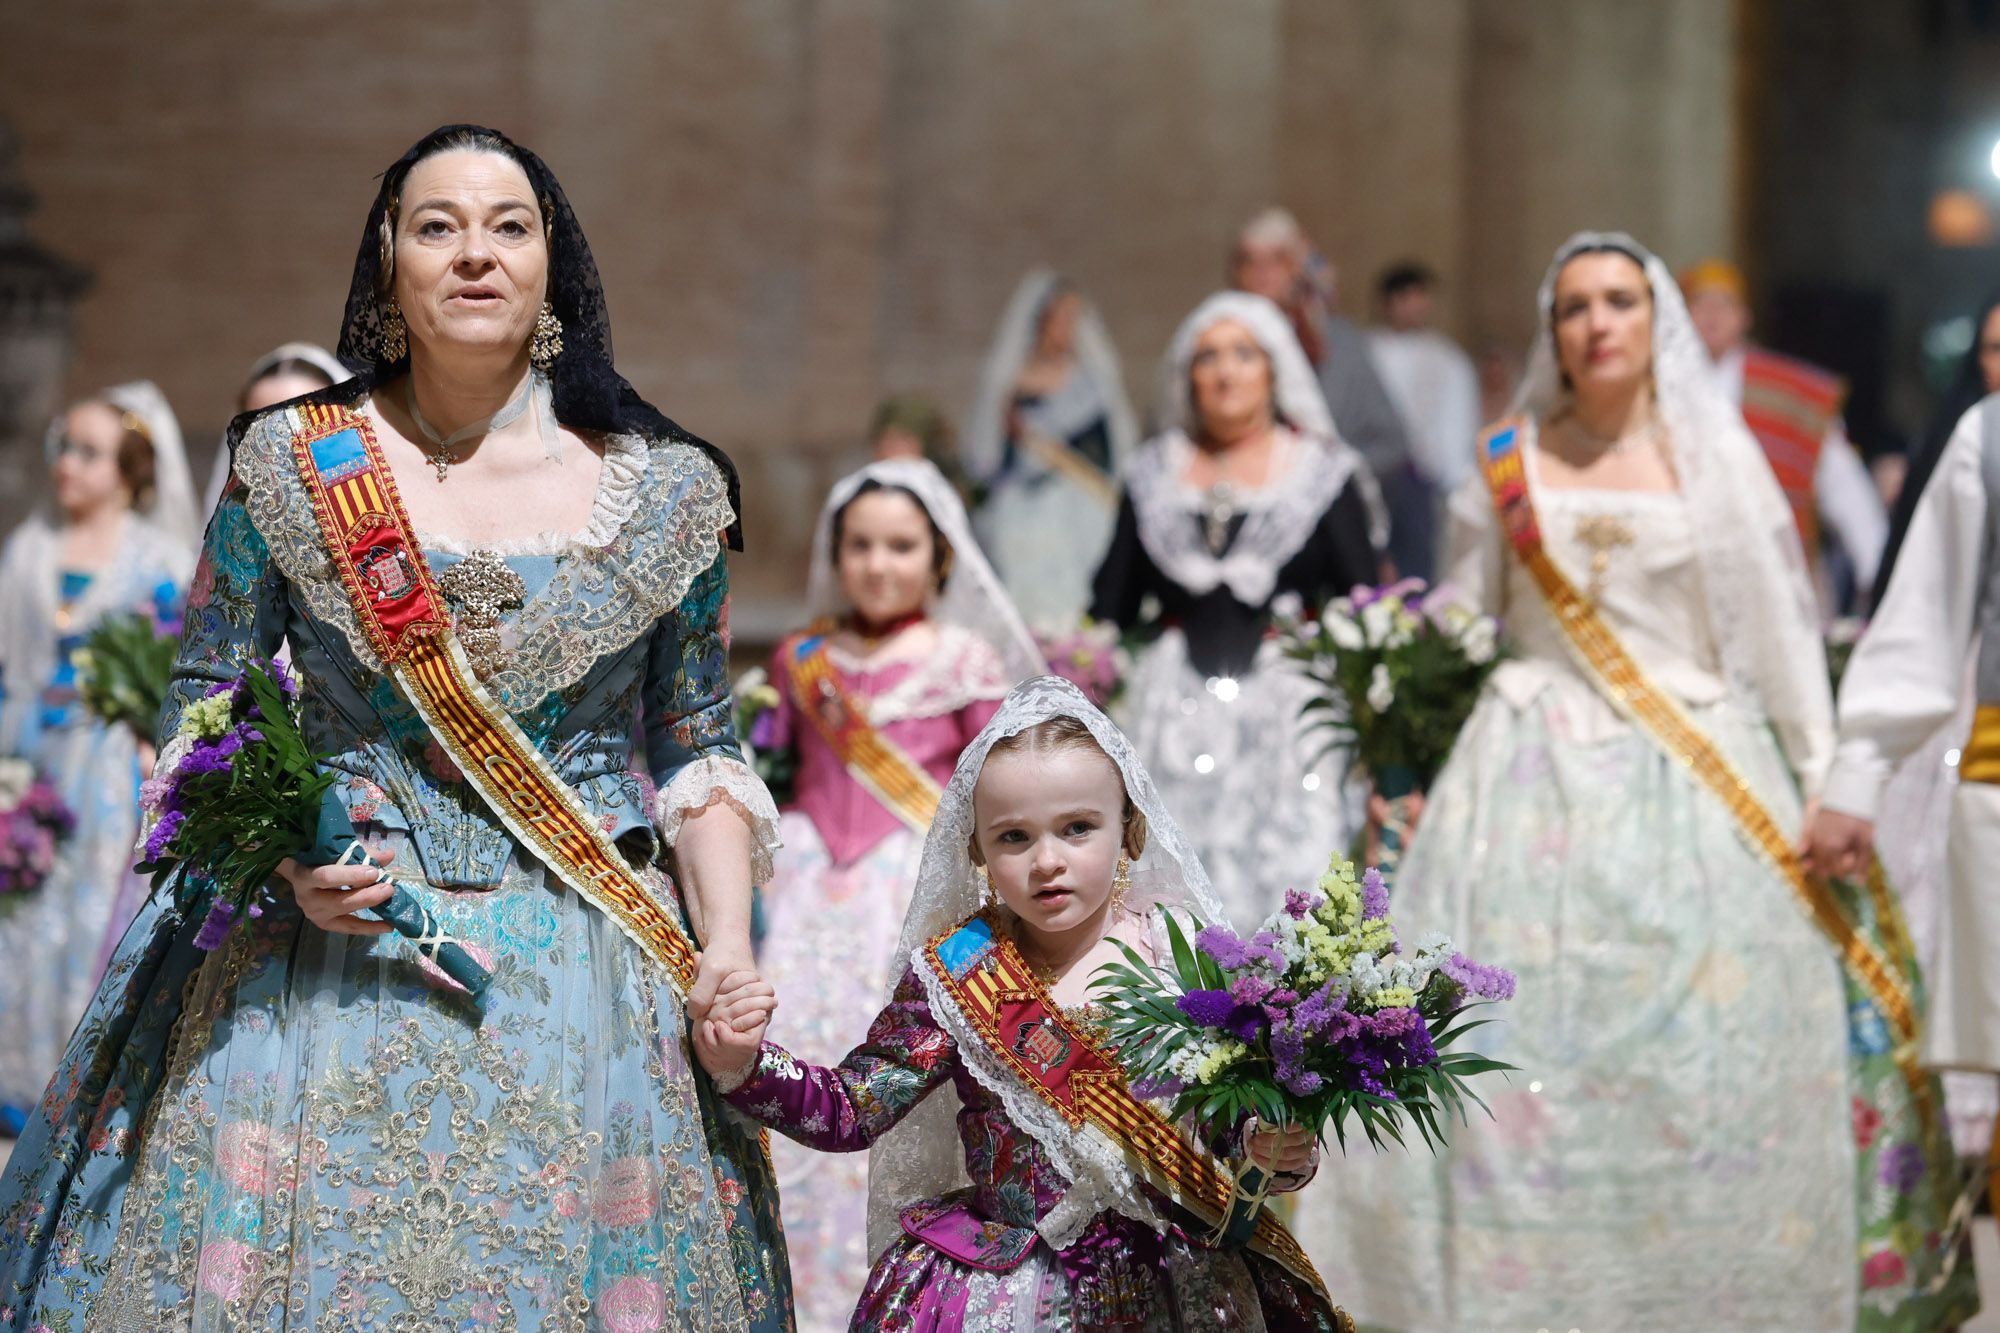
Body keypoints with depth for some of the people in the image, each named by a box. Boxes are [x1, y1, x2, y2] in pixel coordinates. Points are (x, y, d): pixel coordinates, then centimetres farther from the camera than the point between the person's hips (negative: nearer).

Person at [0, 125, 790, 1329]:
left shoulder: (663, 492, 3)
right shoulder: (290, 465, 2)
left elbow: (698, 745, 8)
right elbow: (205, 708, 5)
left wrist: (726, 942, -5)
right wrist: (285, 851, -13)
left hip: (584, 978, 1)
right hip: (335, 951, 0)